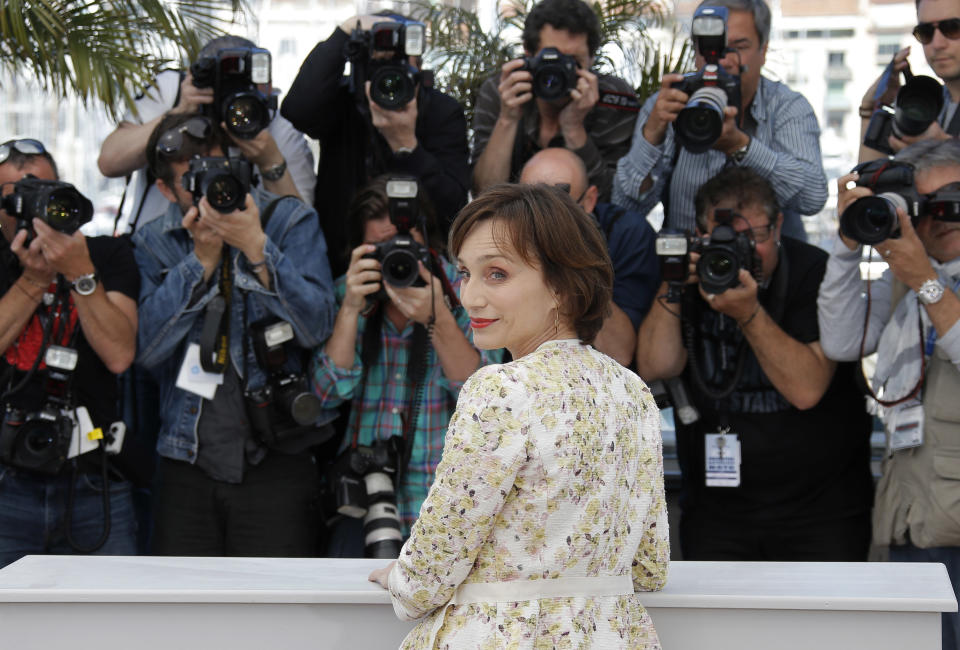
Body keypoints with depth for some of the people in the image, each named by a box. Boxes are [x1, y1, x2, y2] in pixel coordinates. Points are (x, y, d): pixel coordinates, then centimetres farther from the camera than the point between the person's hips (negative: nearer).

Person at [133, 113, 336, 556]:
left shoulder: (291, 221, 2)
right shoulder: (153, 244, 8)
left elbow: (316, 328, -11)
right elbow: (148, 347, -6)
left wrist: (255, 245, -20)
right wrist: (202, 257, -12)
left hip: (275, 459, -2)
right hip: (186, 465, 2)